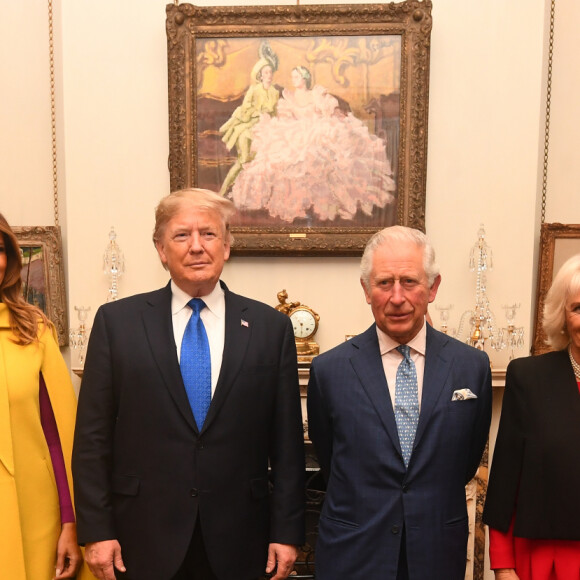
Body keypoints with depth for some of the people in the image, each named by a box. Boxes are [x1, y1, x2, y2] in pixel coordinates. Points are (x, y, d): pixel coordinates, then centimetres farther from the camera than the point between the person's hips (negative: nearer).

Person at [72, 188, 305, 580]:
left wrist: (287, 532, -1)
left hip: (240, 543, 1)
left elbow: (287, 441, 0)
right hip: (145, 542, 0)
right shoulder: (116, 322, -2)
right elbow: (93, 437, -1)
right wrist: (96, 531, -4)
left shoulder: (271, 327, -2)